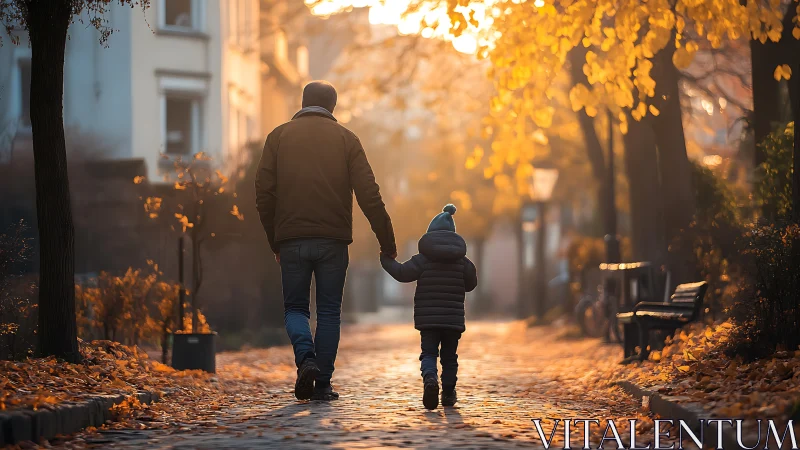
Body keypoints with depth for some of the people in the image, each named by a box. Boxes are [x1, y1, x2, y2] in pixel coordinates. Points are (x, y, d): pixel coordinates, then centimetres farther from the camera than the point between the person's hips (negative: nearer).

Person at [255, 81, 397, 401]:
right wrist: (387, 243, 3)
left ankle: (306, 358, -15)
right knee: (329, 312, 8)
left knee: (295, 308, 11)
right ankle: (323, 384, 4)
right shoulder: (346, 138, 6)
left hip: (292, 240, 0)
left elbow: (264, 194, 4)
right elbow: (369, 196, -1)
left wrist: (274, 242, 14)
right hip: (333, 241, 0)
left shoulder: (279, 136, 7)